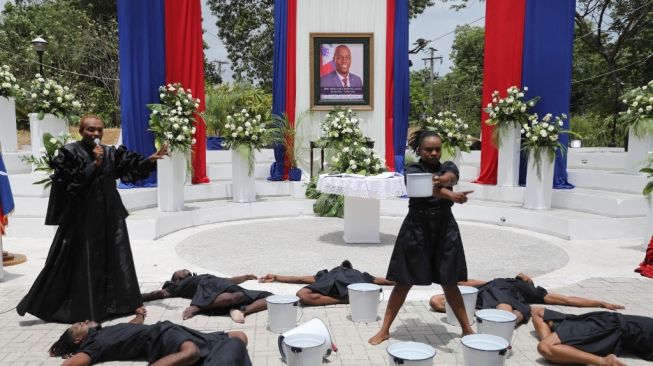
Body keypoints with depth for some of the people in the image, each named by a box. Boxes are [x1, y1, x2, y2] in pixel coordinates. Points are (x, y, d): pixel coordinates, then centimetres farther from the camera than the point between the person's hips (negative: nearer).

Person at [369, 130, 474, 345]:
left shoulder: (448, 167, 6)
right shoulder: (412, 171, -5)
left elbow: (451, 178, -19)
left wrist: (440, 180, -44)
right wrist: (451, 195, -45)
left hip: (445, 229, 3)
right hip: (416, 230, -2)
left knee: (449, 283, 10)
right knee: (404, 283, 2)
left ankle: (467, 329, 24)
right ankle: (384, 330, 12)